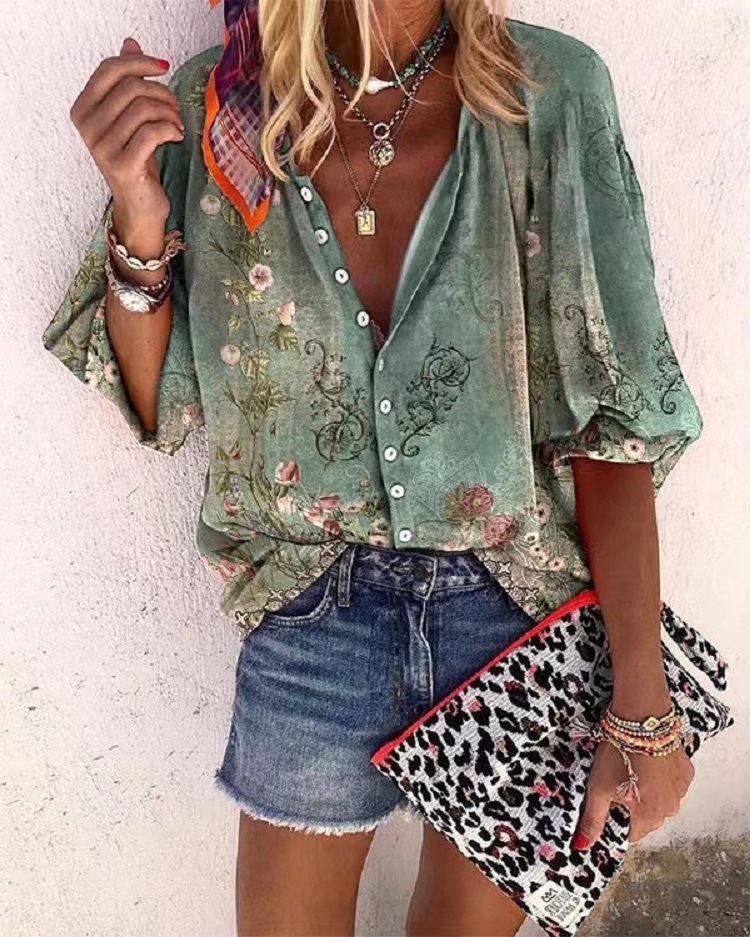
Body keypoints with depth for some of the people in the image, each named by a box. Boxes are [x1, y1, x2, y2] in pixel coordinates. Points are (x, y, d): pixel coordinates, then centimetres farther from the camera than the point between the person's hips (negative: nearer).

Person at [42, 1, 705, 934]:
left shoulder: (551, 95, -10)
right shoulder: (213, 107, -6)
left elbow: (613, 416, -9)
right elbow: (160, 411, 0)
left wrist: (642, 701, -10)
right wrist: (139, 226, -18)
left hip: (524, 611, 0)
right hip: (312, 617, 1)